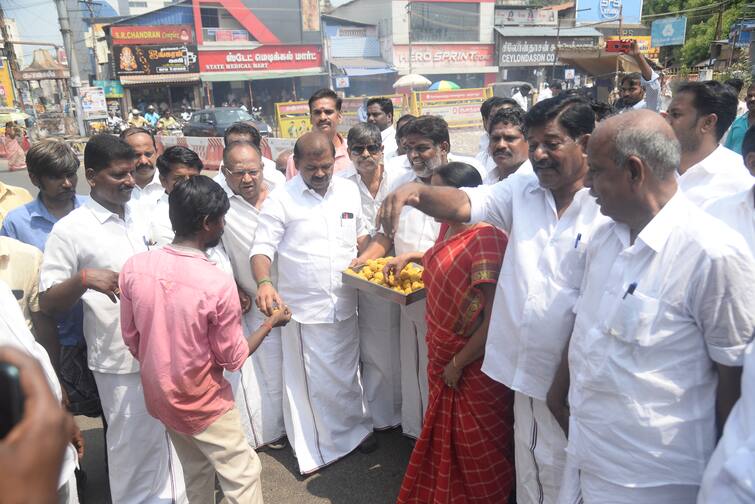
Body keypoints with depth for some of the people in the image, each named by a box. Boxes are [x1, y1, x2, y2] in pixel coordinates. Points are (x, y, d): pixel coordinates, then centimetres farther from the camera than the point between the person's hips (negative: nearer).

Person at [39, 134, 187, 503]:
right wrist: (83, 279, -27)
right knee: (133, 444, 9)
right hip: (121, 360, -5)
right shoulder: (70, 230, -11)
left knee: (169, 435, 19)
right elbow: (47, 303, -11)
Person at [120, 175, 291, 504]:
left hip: (158, 395, 6)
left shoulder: (134, 267, -14)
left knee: (195, 470, 26)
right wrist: (271, 323, -1)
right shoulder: (219, 285, -29)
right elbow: (234, 358, -15)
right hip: (204, 403, -6)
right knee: (243, 473, 13)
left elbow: (130, 338, 0)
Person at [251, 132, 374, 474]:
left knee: (347, 373, 19)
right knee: (312, 381, 7)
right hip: (304, 308, -4)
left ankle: (355, 428, 42)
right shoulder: (281, 200, -10)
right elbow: (262, 249, -11)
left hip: (345, 304, 4)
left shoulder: (349, 190, 5)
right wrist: (264, 283, -29)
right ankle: (313, 450, 26)